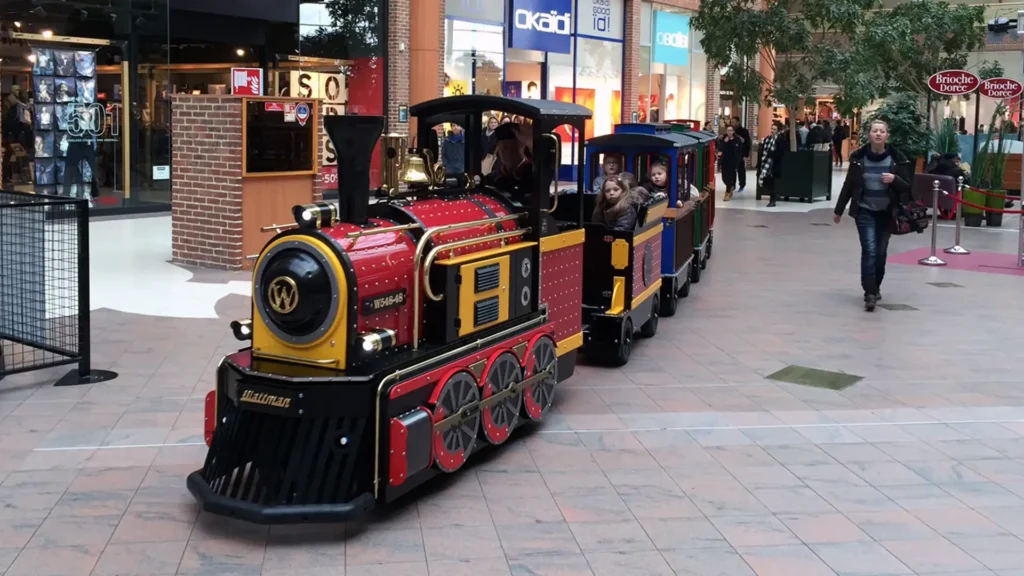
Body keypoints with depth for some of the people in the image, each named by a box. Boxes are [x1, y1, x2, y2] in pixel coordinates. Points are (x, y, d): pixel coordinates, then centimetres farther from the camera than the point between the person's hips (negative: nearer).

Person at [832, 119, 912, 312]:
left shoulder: (897, 158, -4)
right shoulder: (859, 158, -4)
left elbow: (907, 187, -1)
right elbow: (849, 185, 5)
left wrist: (895, 179, -23)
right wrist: (839, 210, 9)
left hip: (886, 213, 1)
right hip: (864, 211, -1)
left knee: (881, 253, 8)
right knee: (869, 250, -14)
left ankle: (876, 287, 29)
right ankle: (869, 293, -15)